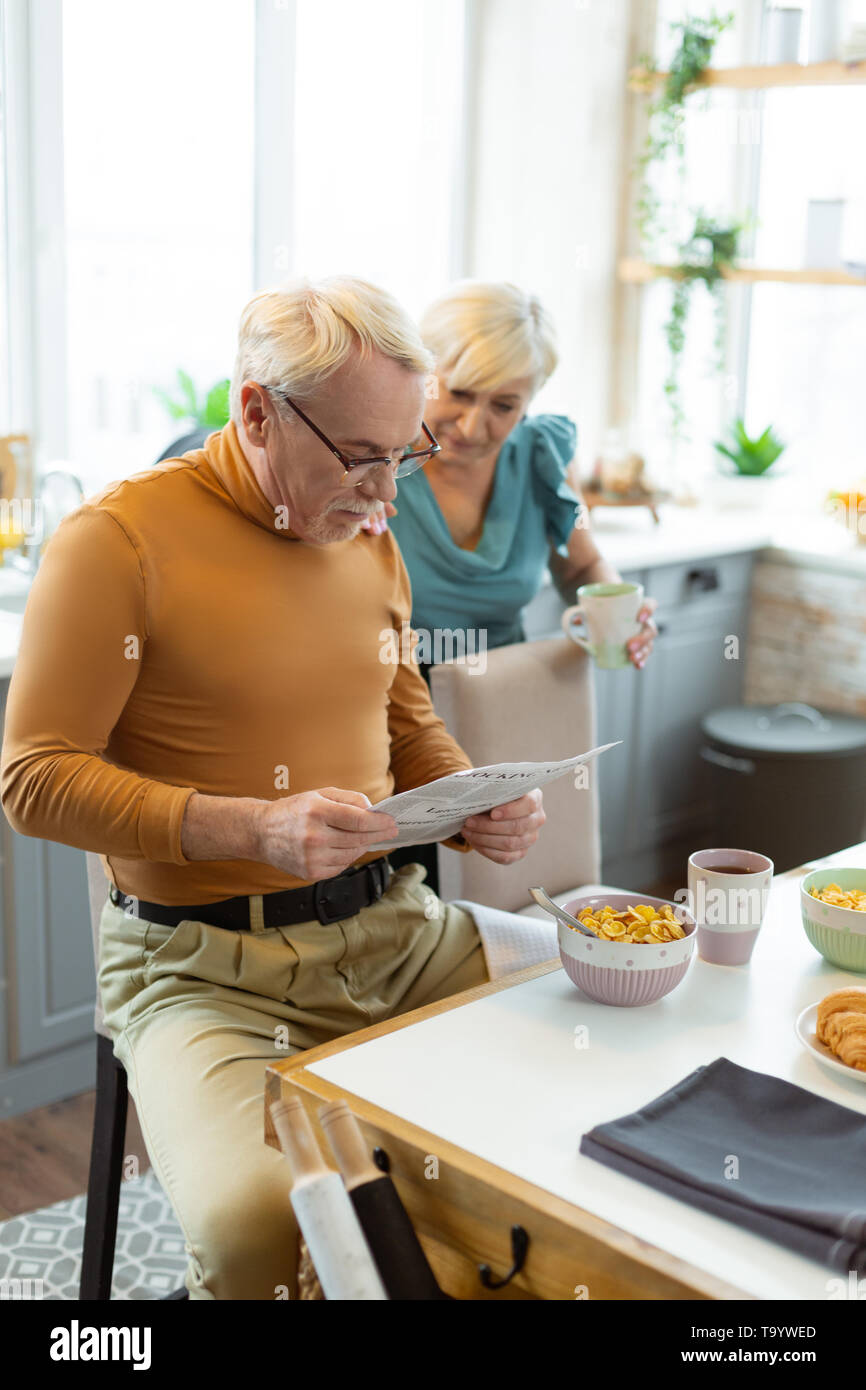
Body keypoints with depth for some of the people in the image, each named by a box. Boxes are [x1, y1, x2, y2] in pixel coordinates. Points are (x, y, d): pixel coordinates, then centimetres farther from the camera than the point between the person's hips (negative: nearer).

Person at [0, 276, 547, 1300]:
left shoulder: (367, 537, 12)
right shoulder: (118, 538, -9)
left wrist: (478, 808, 1)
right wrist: (253, 830, -21)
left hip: (390, 927, 6)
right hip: (204, 968, -6)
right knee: (258, 1224, -31)